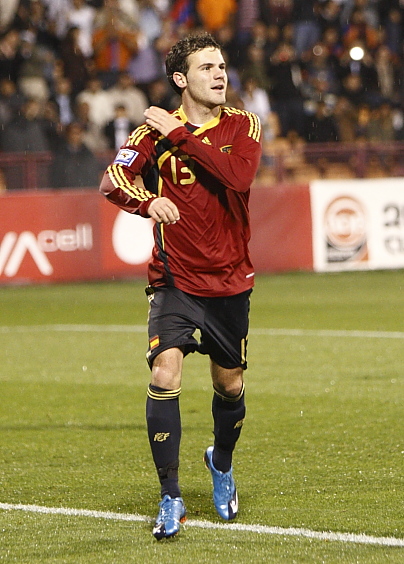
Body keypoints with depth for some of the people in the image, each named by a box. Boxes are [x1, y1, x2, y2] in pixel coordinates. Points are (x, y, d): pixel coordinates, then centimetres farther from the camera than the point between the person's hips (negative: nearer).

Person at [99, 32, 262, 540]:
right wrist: (147, 201, -37)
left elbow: (239, 175, -20)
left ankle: (221, 463, 46)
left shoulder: (241, 126, 0)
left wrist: (181, 135, -21)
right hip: (175, 280, -2)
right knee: (164, 374, -20)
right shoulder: (155, 131, -4)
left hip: (229, 280, 2)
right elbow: (112, 180, -16)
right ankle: (170, 498, -12)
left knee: (229, 384, 13)